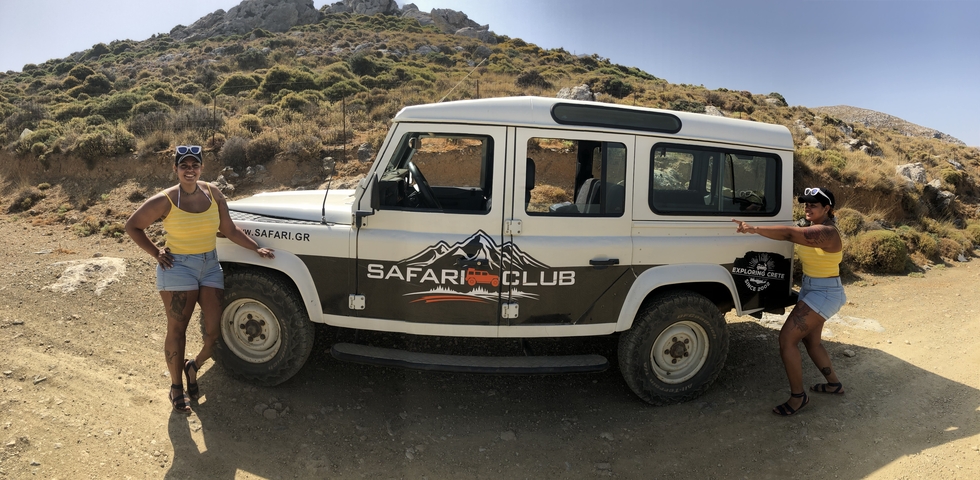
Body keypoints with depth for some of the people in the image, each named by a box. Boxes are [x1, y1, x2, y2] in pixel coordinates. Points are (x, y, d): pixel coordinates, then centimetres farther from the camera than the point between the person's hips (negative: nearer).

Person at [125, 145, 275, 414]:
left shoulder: (212, 194, 0)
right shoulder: (165, 201, -10)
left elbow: (230, 230, 5)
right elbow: (133, 226, 1)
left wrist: (257, 248, -1)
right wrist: (156, 253, -4)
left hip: (210, 266, 4)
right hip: (178, 268, -4)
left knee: (213, 331, 2)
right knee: (177, 330, 4)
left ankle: (193, 366, 32)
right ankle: (176, 388, 21)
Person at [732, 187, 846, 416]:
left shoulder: (825, 232, -24)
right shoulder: (814, 227, 10)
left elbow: (790, 234, -38)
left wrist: (755, 228, -48)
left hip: (824, 293, -10)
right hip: (812, 289, 10)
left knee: (787, 339, -12)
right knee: (811, 340, 22)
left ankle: (797, 396, 0)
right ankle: (834, 383, 41)